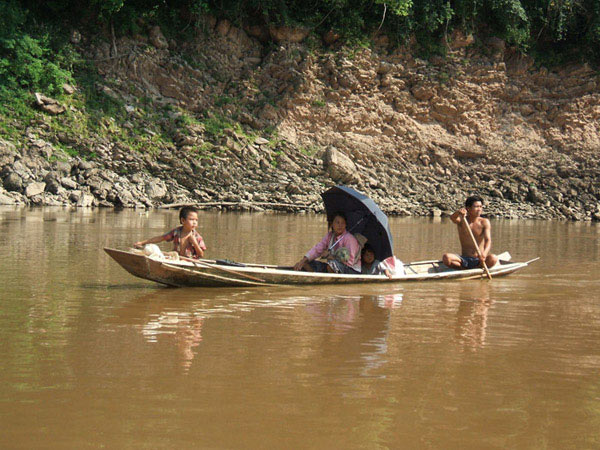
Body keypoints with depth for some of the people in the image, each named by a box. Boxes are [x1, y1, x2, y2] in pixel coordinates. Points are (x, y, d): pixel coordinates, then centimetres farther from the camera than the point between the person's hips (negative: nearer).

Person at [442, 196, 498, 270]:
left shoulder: (484, 222, 0)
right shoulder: (461, 220, 2)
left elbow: (488, 240, -13)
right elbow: (452, 218, -22)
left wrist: (484, 253, -35)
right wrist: (458, 213, -48)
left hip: (479, 260, -1)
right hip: (464, 259, 1)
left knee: (493, 258, -33)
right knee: (446, 257, -29)